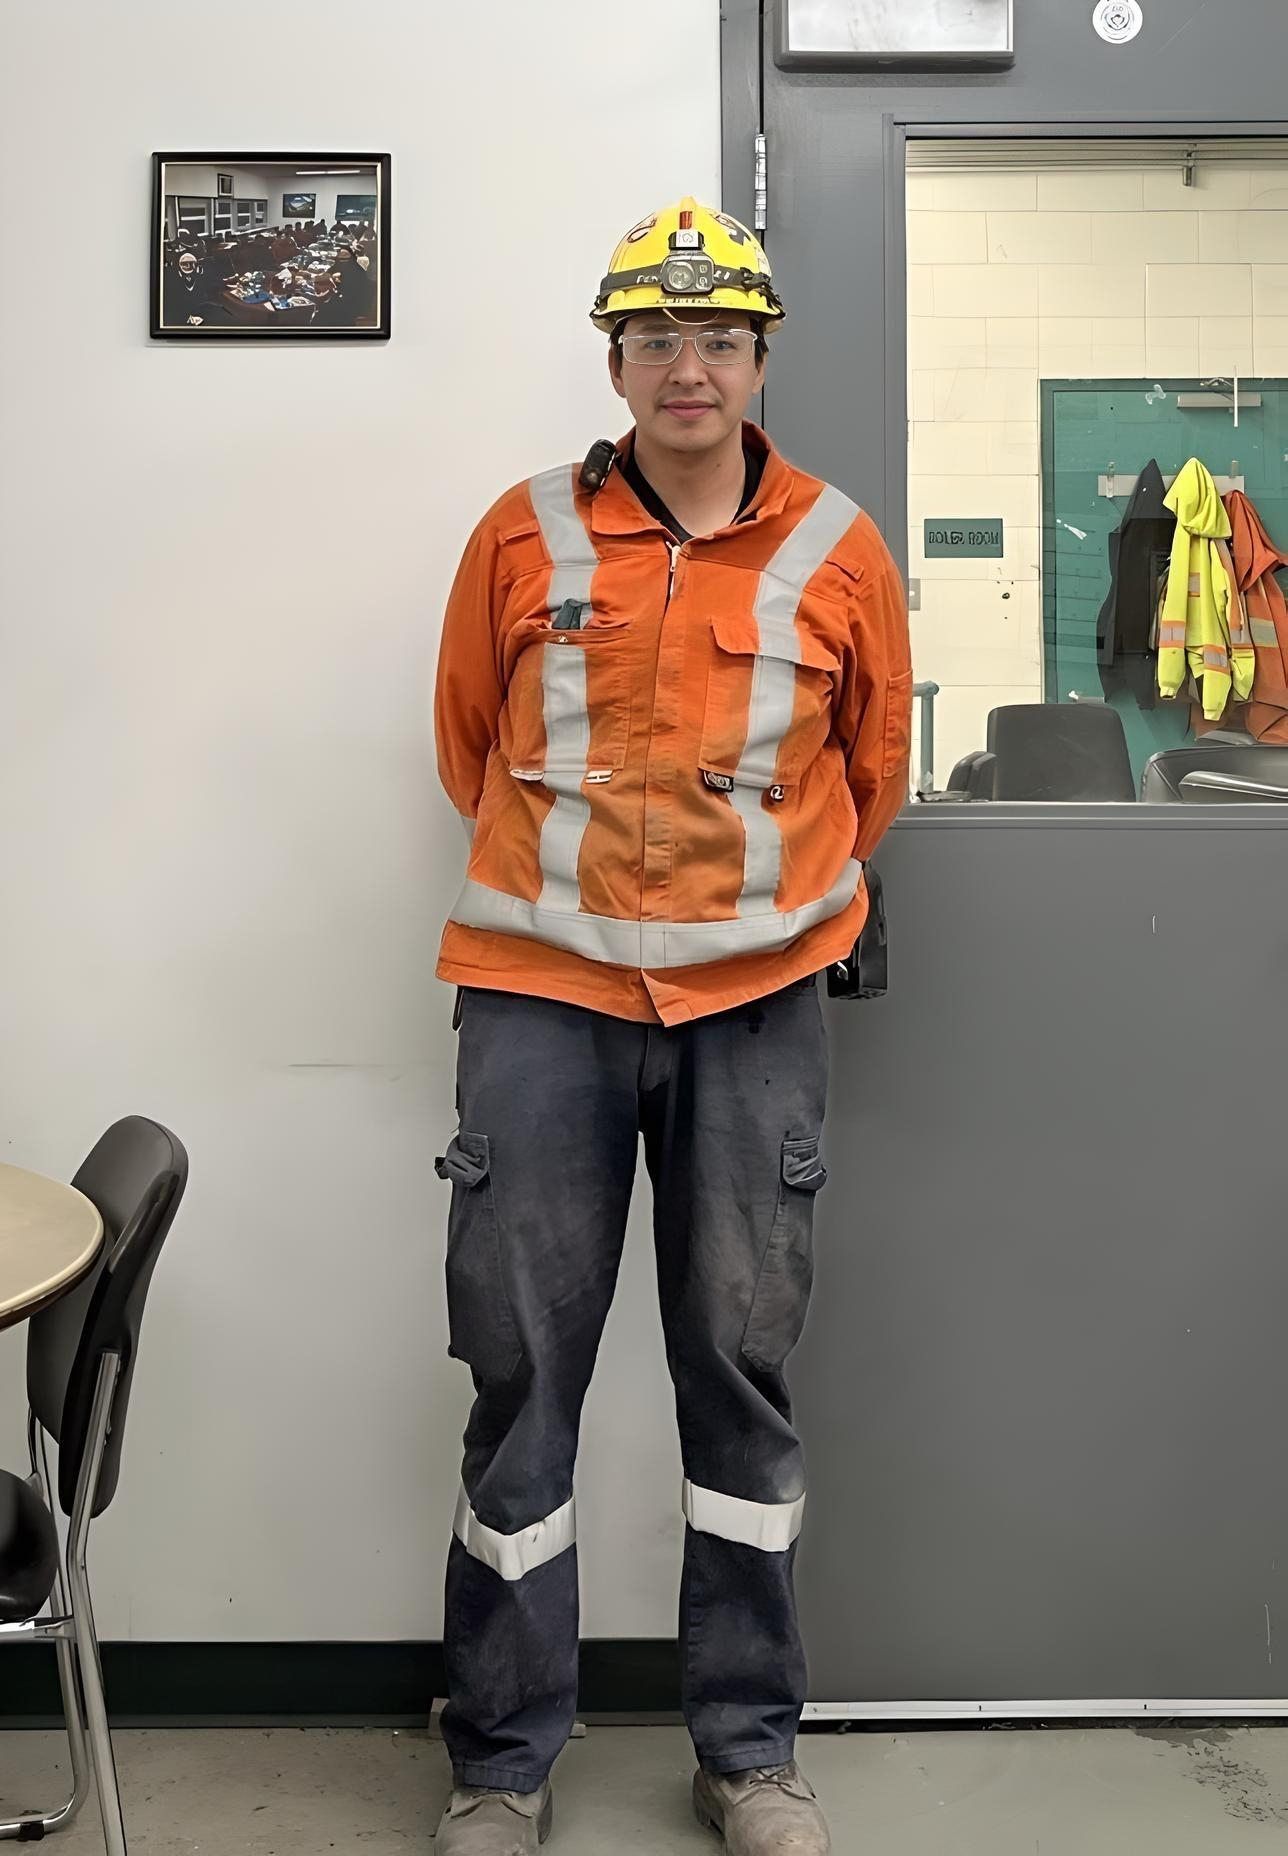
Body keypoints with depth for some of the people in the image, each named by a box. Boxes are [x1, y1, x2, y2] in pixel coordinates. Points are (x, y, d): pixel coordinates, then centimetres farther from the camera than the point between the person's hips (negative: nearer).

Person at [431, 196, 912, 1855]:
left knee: (742, 1366, 8)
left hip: (753, 1006, 1)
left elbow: (872, 768, 15)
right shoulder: (525, 537, 1)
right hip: (542, 996, 0)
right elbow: (468, 742, 13)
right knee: (520, 1370, 3)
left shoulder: (839, 554, 3)